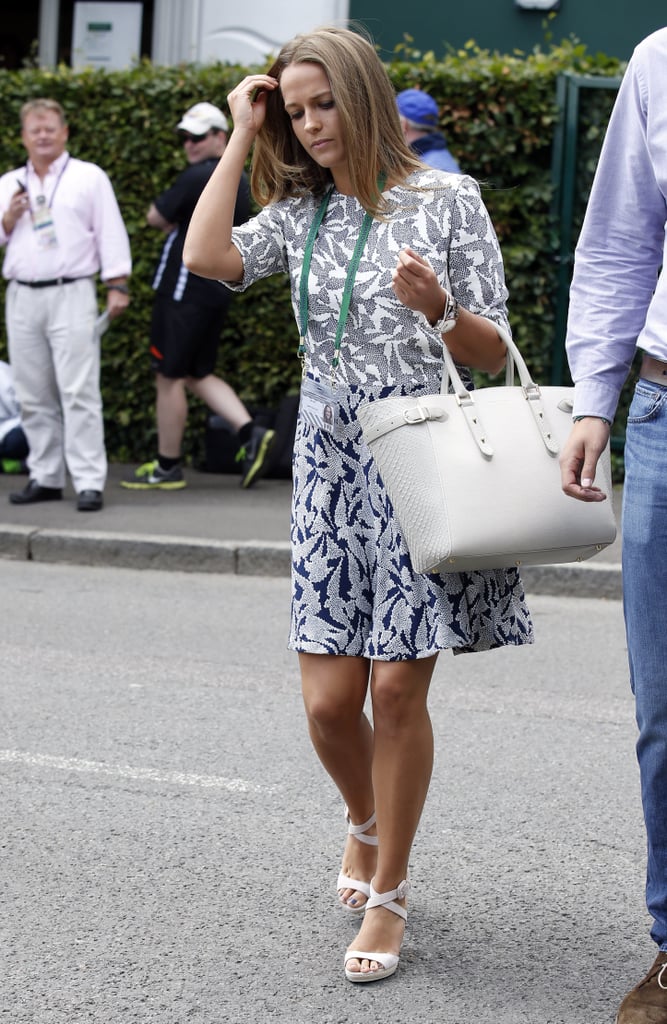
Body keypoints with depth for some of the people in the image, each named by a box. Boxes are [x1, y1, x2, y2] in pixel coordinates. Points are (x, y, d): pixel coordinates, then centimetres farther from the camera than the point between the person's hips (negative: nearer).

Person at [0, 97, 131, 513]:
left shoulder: (89, 177, 6)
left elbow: (111, 232, 2)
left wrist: (117, 285, -6)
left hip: (71, 294, -4)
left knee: (79, 392, -10)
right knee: (34, 396, 6)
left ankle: (89, 482, -11)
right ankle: (46, 477, 15)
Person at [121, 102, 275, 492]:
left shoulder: (199, 177, -15)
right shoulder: (240, 180, 13)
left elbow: (155, 217, -9)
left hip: (185, 289, -9)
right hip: (218, 289, 9)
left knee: (170, 377, 0)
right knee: (198, 375, 16)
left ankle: (167, 467, 6)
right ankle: (251, 433, 2)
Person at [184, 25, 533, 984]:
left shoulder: (446, 199, 0)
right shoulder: (300, 212, 11)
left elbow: (493, 352, -1)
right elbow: (208, 259, -8)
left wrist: (436, 309, -22)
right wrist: (241, 138, 0)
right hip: (329, 466, 3)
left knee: (397, 689, -4)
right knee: (329, 699, 0)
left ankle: (388, 893, 12)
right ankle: (366, 820, 32)